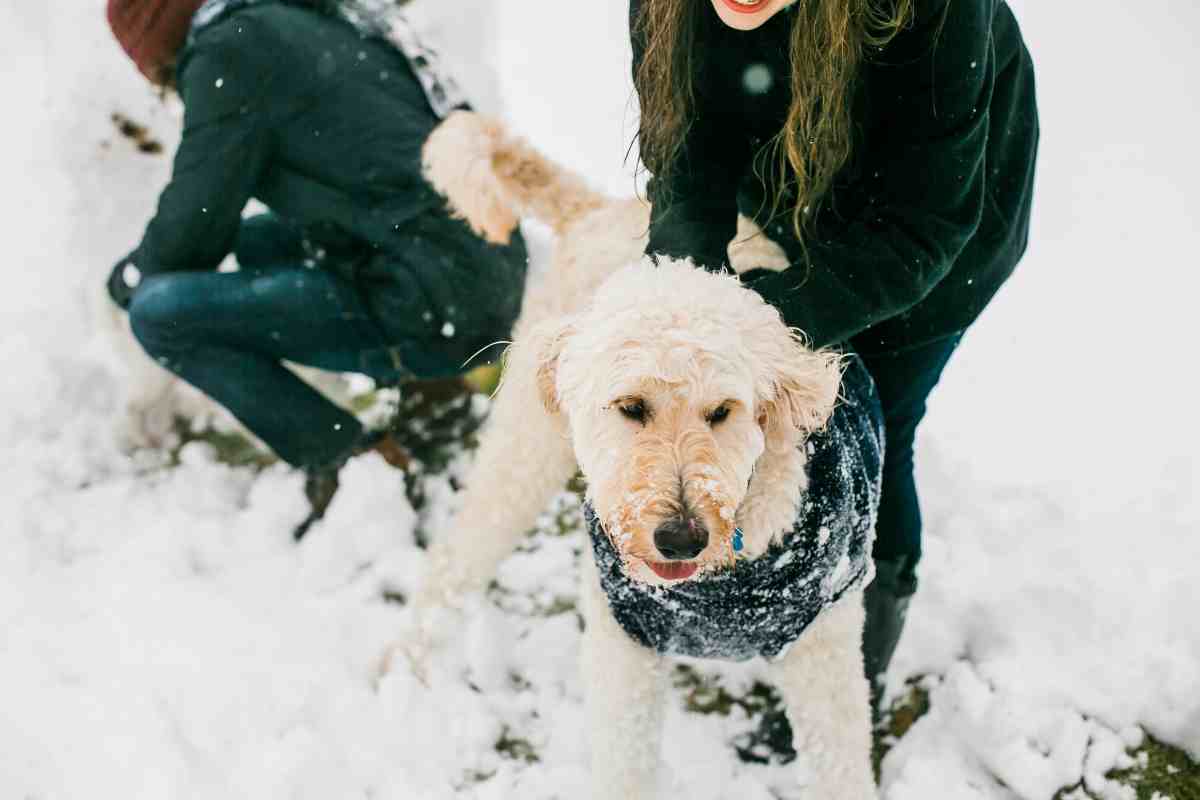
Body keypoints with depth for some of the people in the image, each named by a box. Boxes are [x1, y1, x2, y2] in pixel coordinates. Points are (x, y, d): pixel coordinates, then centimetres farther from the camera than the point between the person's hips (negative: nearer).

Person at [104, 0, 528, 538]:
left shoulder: (230, 49, -5)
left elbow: (195, 220, -3)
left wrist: (129, 278, 19)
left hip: (432, 307, -9)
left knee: (159, 313, -8)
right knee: (257, 238, 27)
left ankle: (347, 462, -6)